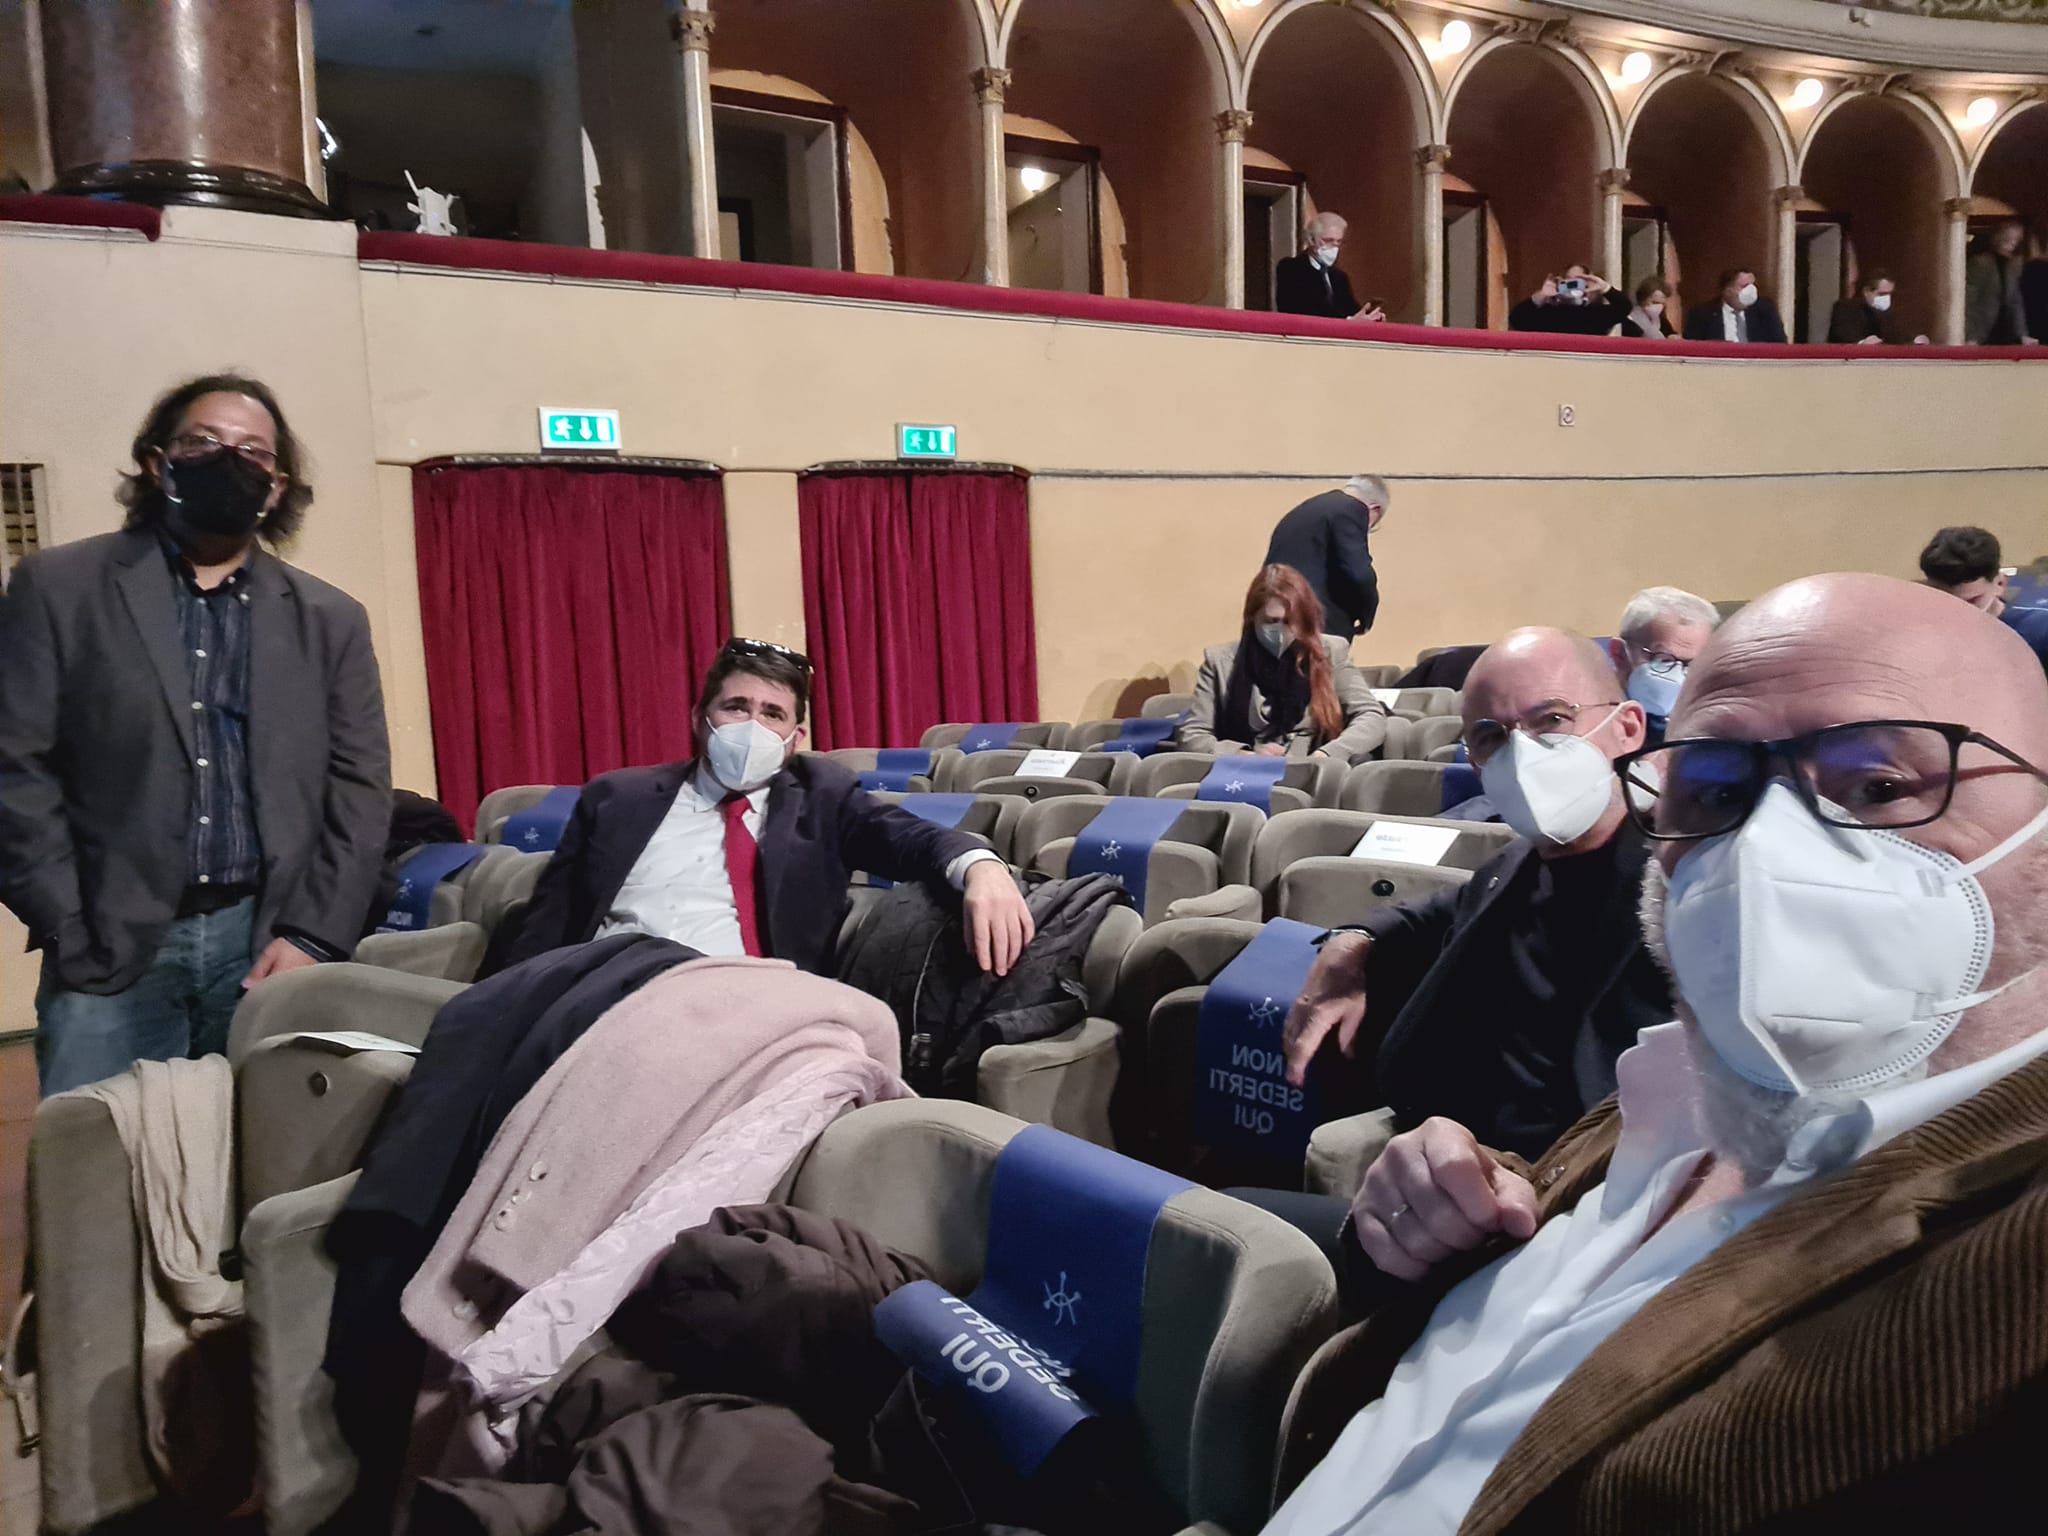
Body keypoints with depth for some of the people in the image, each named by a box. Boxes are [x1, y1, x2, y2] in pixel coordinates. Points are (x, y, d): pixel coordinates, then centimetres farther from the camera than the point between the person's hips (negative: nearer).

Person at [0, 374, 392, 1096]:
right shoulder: (58, 587, 4)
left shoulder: (330, 619, 10)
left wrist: (313, 937, -4)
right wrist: (73, 934, -7)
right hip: (107, 951, -1)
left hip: (271, 943, 1)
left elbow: (359, 788, 6)